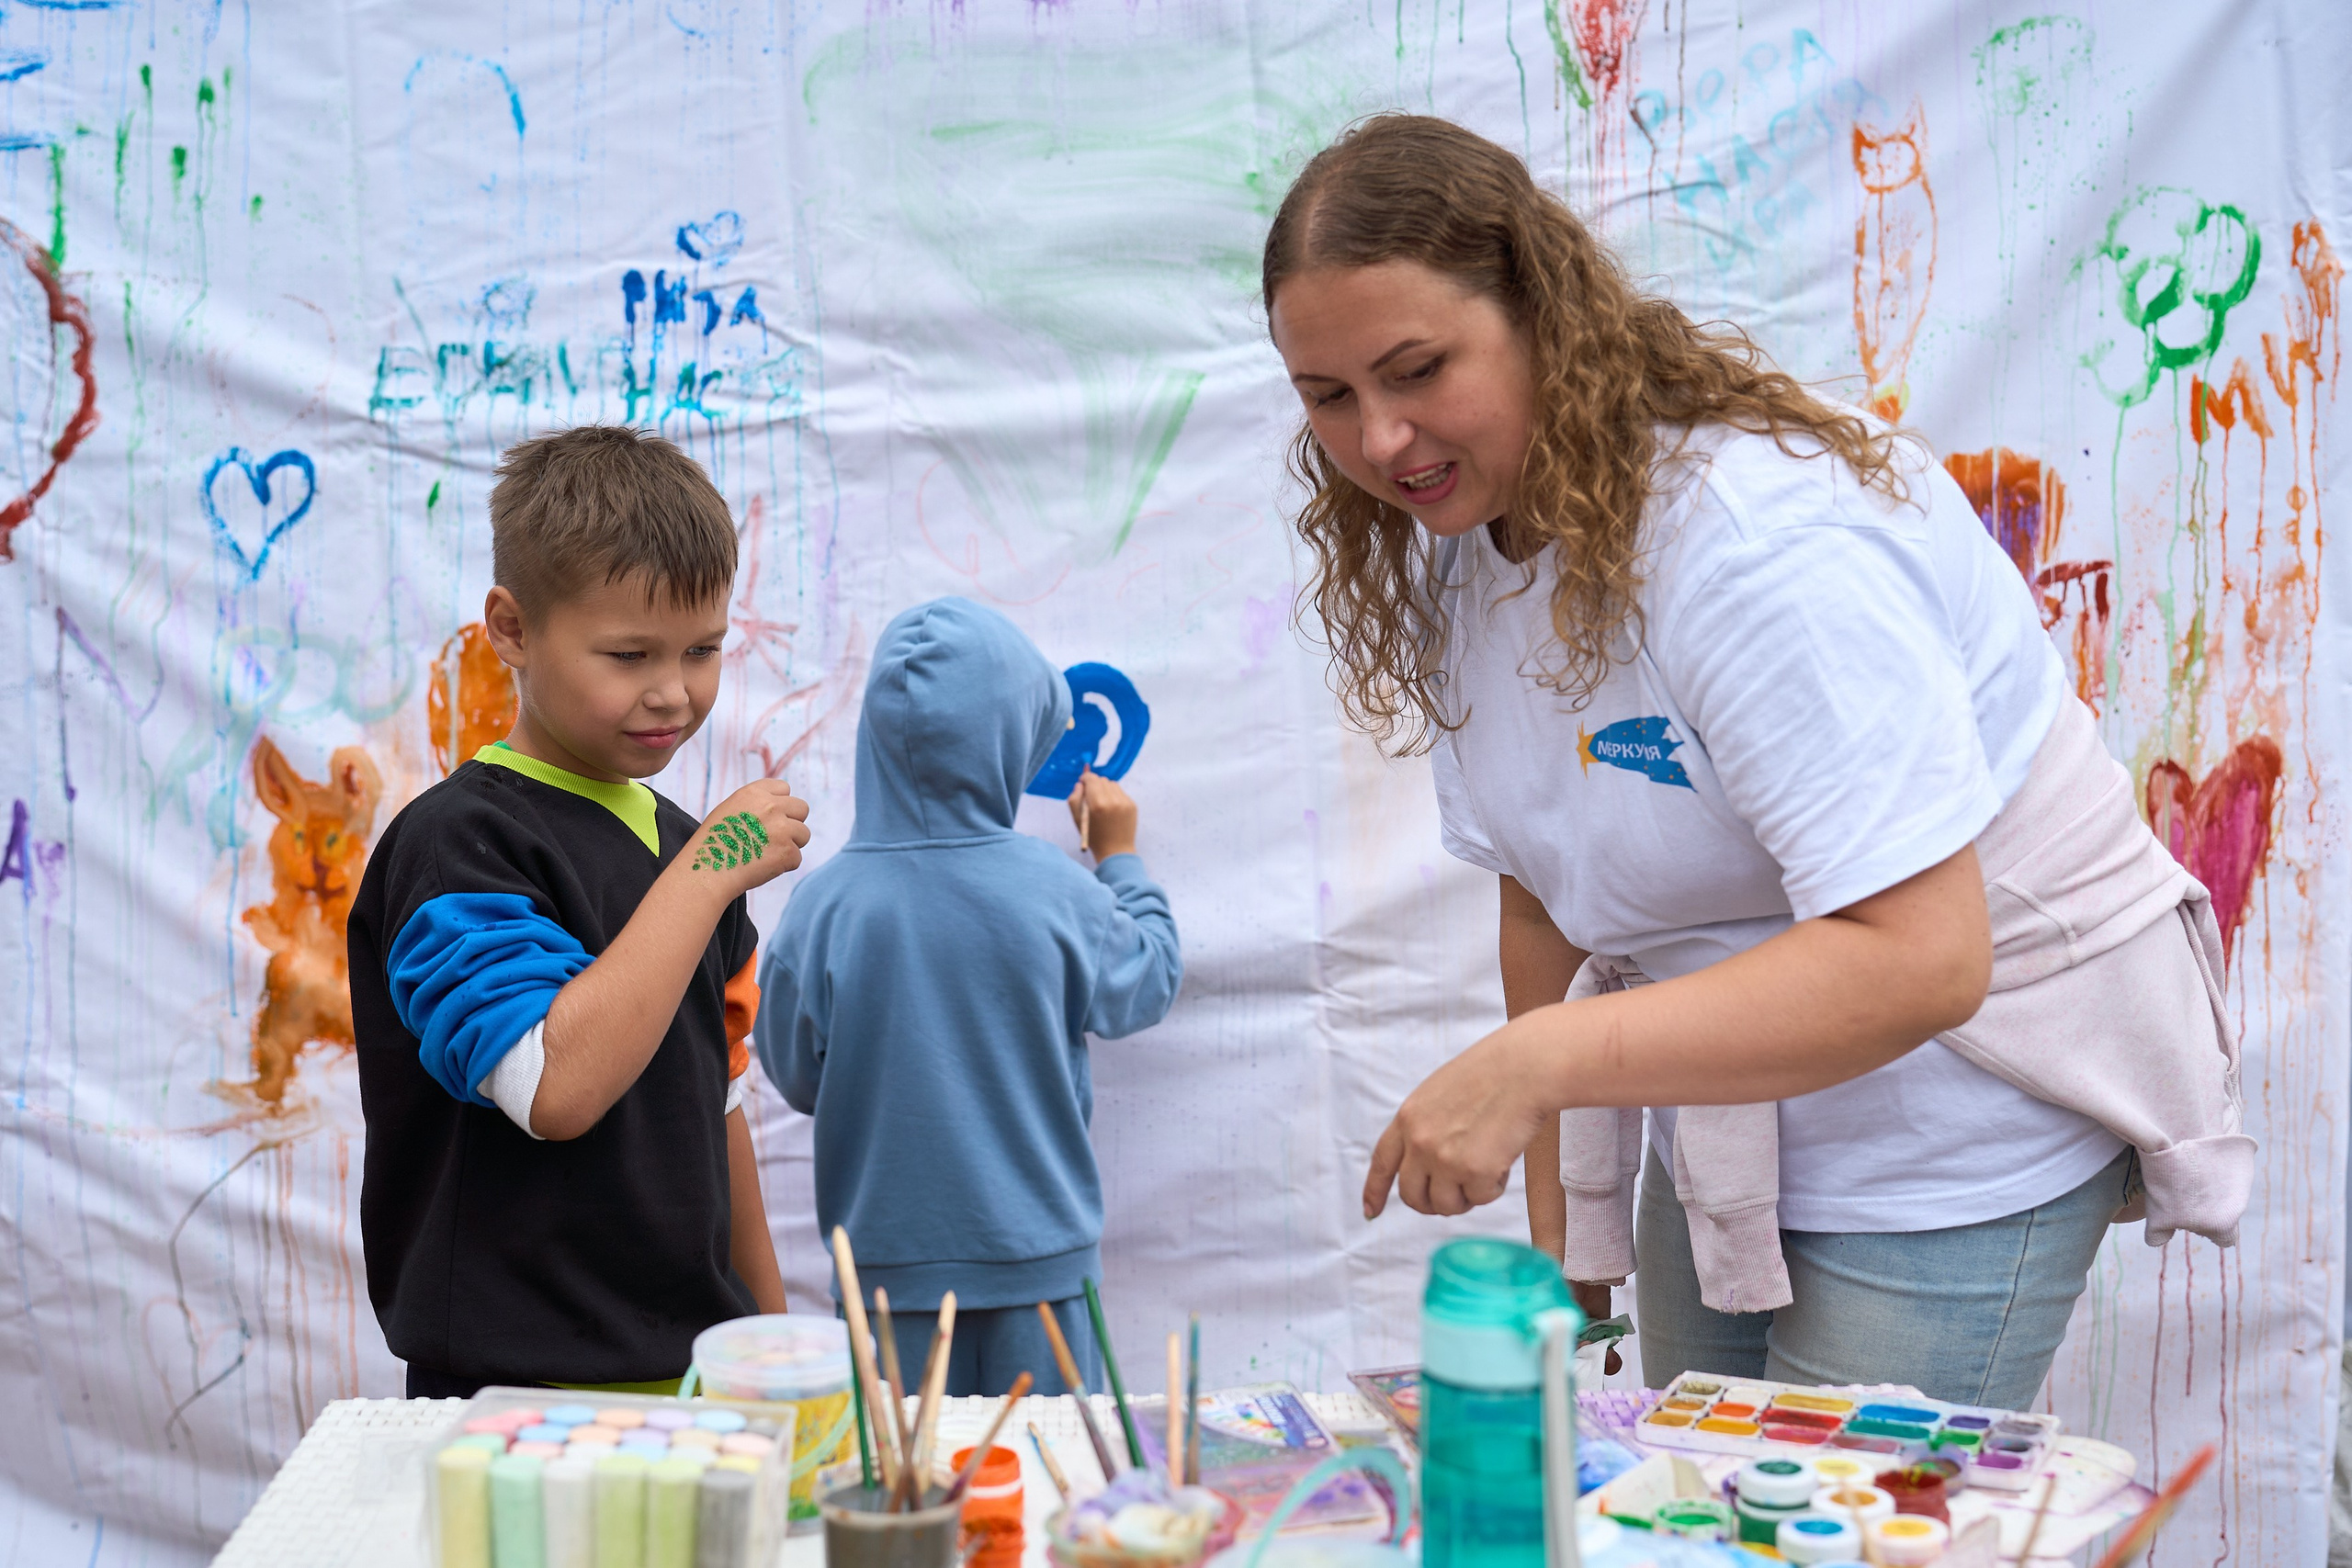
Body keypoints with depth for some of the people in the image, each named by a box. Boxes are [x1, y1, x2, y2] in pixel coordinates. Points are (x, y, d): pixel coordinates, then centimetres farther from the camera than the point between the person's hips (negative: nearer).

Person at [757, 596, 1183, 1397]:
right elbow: (1148, 983, 8)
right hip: (1040, 1257, 0)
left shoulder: (825, 902, -13)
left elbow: (796, 1076, 0)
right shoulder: (1057, 891, -13)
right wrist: (1120, 856, 22)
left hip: (889, 1257, 1)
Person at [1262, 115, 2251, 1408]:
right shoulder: (1457, 549, -1)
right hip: (1725, 1128, 8)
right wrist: (1558, 1228, 7)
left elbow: (1919, 960, -34)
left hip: (1954, 1144, -7)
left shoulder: (1761, 542, -28)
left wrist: (1536, 1061, -38)